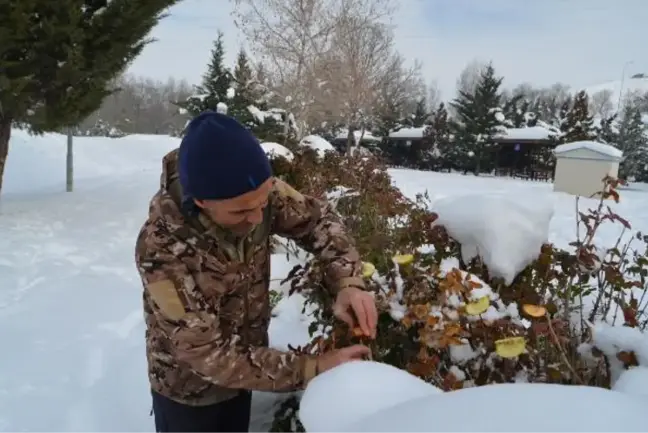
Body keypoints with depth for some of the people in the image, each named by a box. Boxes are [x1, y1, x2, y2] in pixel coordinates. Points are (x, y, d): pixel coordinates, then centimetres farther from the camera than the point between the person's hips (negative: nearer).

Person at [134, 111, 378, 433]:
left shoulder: (255, 191, -24)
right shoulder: (162, 249, -37)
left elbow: (317, 219, -9)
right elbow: (211, 355, -33)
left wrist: (347, 283, -27)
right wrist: (314, 368, -33)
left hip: (244, 365, 5)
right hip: (189, 384, -4)